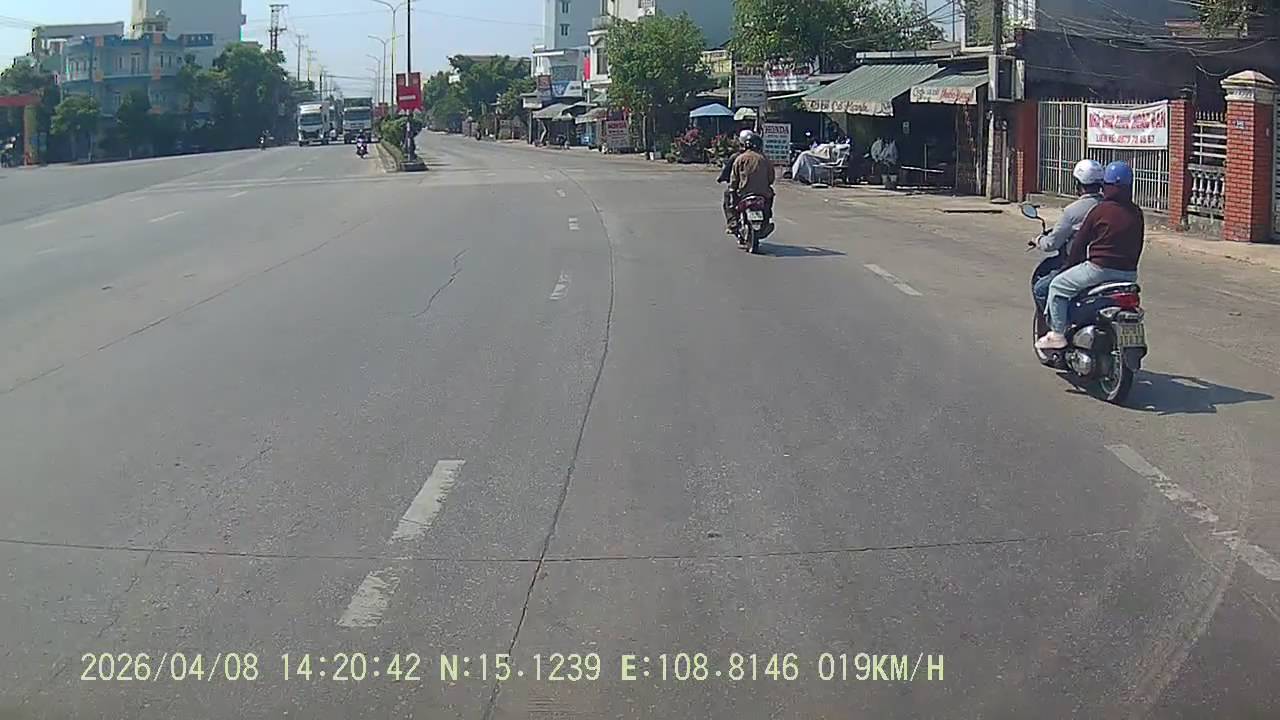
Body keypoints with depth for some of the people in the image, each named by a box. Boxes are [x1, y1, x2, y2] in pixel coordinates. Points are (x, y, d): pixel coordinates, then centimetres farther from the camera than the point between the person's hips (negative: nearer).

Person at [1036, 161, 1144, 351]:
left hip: (1100, 268, -6)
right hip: (1129, 274, 6)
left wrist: (1070, 266, 11)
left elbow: (1080, 242, -2)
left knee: (1058, 286, 9)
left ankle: (1057, 334, 5)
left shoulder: (1100, 210, -9)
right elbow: (1138, 246, 13)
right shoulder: (1137, 214, 6)